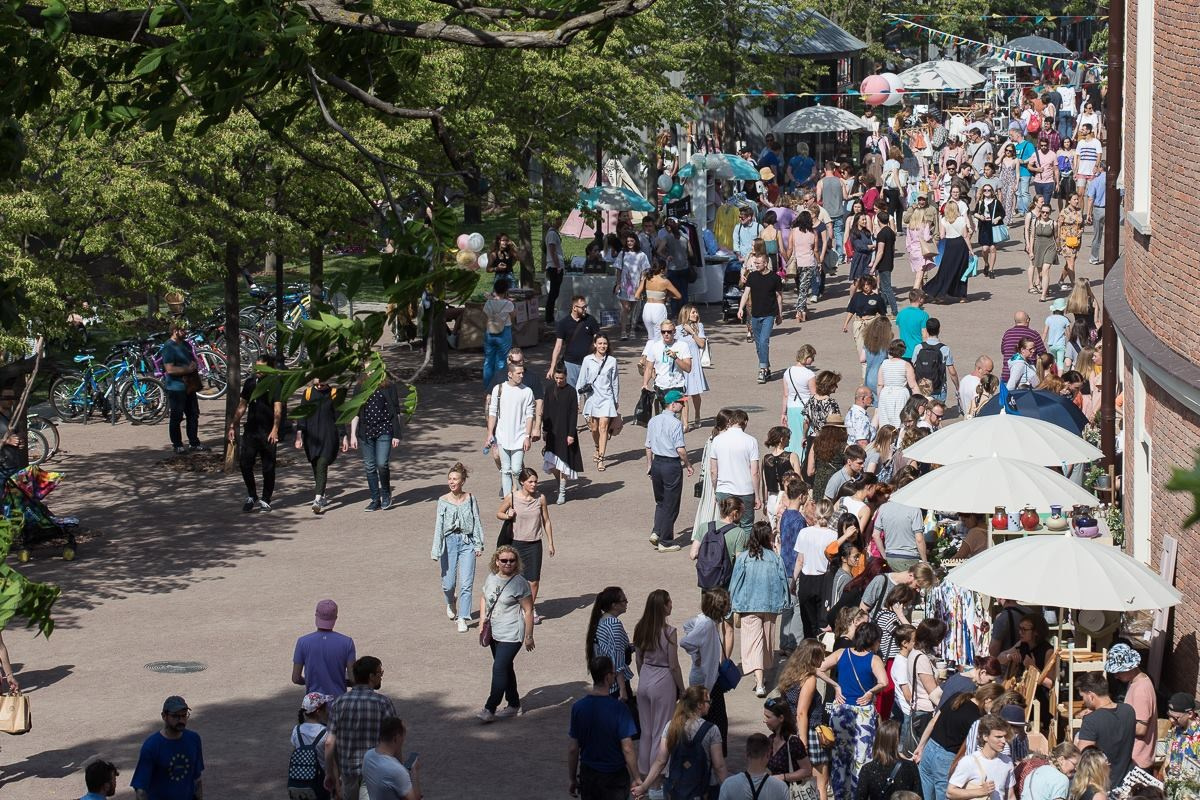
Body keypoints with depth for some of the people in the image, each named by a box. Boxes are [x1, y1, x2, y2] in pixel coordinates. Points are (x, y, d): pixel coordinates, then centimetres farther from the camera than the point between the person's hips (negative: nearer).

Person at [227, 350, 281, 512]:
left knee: (268, 468, 3)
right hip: (251, 430, 5)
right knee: (244, 463, 0)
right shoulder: (250, 382, 10)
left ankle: (265, 500, 16)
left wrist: (275, 429, -30)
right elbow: (242, 406, 18)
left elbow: (278, 408, -18)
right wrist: (233, 426, 13)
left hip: (268, 433, -5)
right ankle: (252, 496, 18)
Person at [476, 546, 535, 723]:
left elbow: (528, 611, -11)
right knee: (506, 669, 18)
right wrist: (482, 620, 6)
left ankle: (490, 709, -9)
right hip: (494, 633, 8)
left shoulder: (520, 583, -15)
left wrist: (529, 636, -10)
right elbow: (483, 597, 20)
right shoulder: (491, 579, 4)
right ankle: (514, 705, 31)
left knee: (499, 669, -12)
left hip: (511, 635, -8)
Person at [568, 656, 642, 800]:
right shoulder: (618, 708, -19)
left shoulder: (578, 707, -8)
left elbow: (573, 748, -3)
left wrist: (571, 778, 8)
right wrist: (637, 778, -9)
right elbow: (627, 748, -19)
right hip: (614, 777, -3)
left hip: (588, 775, 3)